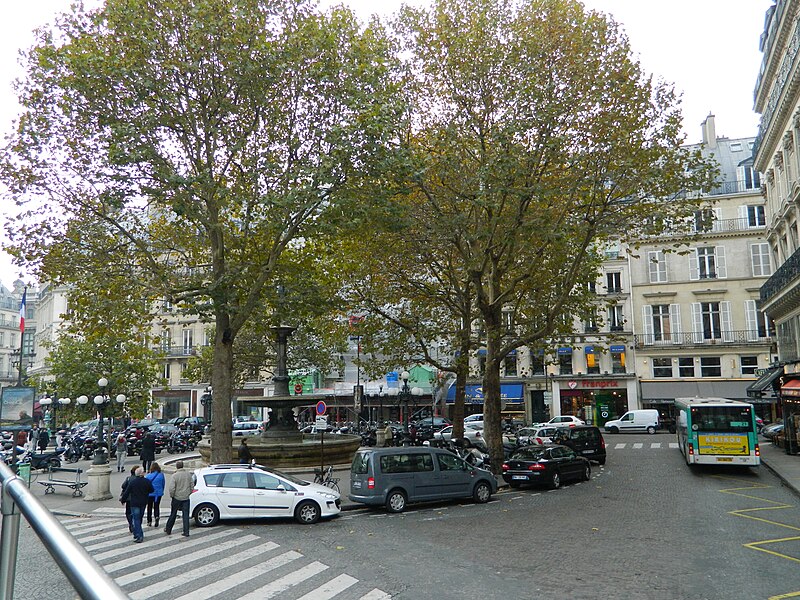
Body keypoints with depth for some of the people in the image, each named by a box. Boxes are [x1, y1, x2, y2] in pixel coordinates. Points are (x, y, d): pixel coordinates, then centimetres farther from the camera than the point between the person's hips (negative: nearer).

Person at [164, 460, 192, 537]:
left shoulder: (175, 476, -14)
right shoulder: (188, 474, -2)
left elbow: (172, 488, -17)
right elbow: (191, 486, 5)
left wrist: (171, 496, -1)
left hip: (176, 498, -2)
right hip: (186, 498, 2)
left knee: (173, 515, 14)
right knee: (186, 516, 6)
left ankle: (168, 530, 29)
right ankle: (186, 532, 6)